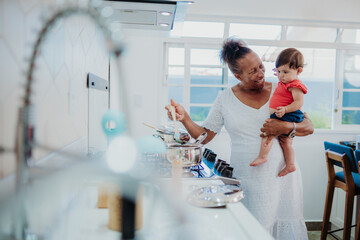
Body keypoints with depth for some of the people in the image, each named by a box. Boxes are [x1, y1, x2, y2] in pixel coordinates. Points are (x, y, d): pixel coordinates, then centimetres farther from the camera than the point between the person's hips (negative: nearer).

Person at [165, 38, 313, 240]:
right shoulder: (225, 99, 1)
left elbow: (309, 127, 4)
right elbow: (204, 136, 2)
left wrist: (287, 127, -16)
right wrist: (185, 118, -14)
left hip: (282, 175, 2)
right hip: (247, 180, -1)